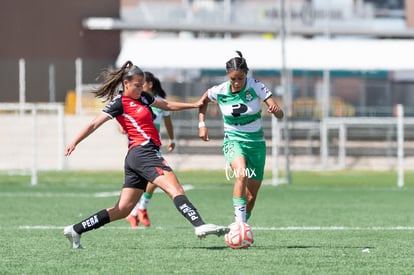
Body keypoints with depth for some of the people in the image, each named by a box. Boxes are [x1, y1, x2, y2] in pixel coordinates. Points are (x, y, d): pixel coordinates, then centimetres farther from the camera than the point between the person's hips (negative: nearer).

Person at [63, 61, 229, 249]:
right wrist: (74, 143, -16)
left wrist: (194, 105, 28)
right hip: (142, 151, -10)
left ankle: (75, 230, 10)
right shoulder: (120, 103, -4)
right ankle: (200, 226, -37)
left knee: (123, 209, 7)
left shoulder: (142, 98, 21)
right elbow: (94, 124, -8)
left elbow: (167, 105, 32)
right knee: (175, 189, -22)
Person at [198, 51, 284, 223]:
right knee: (241, 173, -34)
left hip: (256, 142, 2)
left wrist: (275, 110, -39)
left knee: (251, 195, 3)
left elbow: (280, 115, -16)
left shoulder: (255, 86, -14)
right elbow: (204, 100, 14)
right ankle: (239, 221, -36)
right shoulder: (220, 91, -10)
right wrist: (202, 124, 4)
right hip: (233, 140, -1)